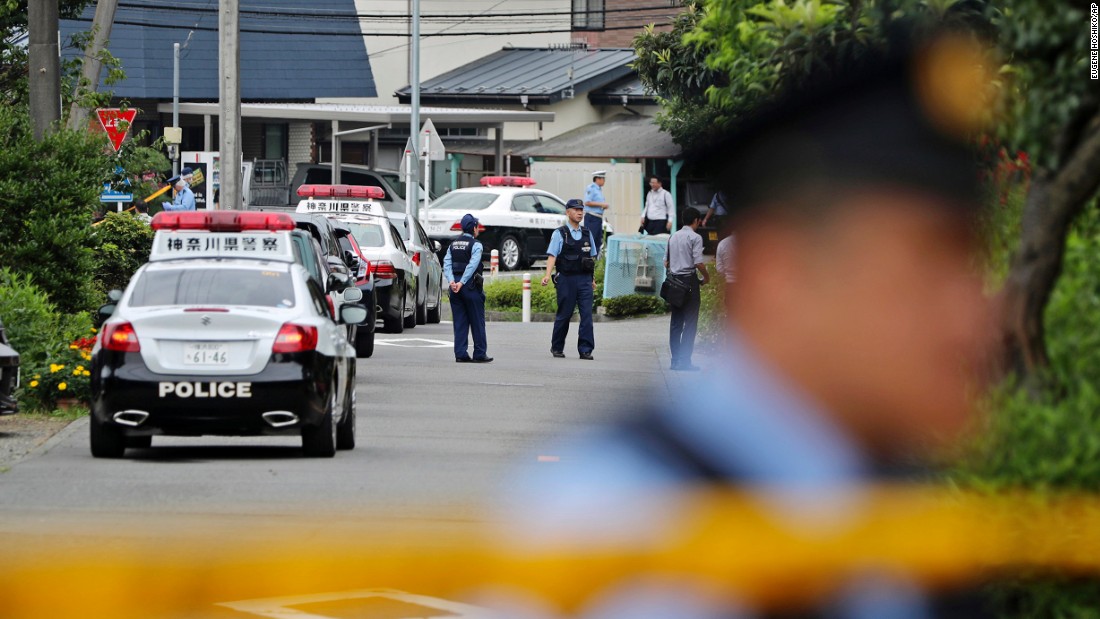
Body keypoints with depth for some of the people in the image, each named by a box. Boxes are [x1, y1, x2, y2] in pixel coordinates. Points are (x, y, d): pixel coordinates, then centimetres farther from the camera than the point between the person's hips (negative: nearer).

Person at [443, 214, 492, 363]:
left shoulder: (453, 245, 11)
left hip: (455, 288, 5)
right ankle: (480, 354, 3)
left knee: (460, 322, 7)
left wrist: (451, 281, -12)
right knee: (477, 322, 2)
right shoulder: (475, 245, -7)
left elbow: (447, 264, 0)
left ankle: (460, 354, 3)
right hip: (471, 286, -5)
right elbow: (472, 265, -19)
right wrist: (462, 283, -22)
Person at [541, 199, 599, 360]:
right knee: (564, 315, 4)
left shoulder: (587, 234, 14)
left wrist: (592, 279, 20)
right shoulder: (560, 234, 0)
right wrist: (547, 275, -22)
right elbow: (552, 255, -8)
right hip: (566, 279, -3)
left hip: (584, 280, 3)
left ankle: (585, 350, -7)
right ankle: (557, 348, 19)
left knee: (587, 314, -7)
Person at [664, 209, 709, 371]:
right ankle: (684, 360, -9)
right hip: (689, 281, -7)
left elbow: (666, 262, 14)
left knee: (676, 321, 9)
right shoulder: (695, 237, -9)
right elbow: (698, 263, -15)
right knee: (690, 322, -4)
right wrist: (706, 277, 1)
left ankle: (675, 359, 10)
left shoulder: (673, 237, 12)